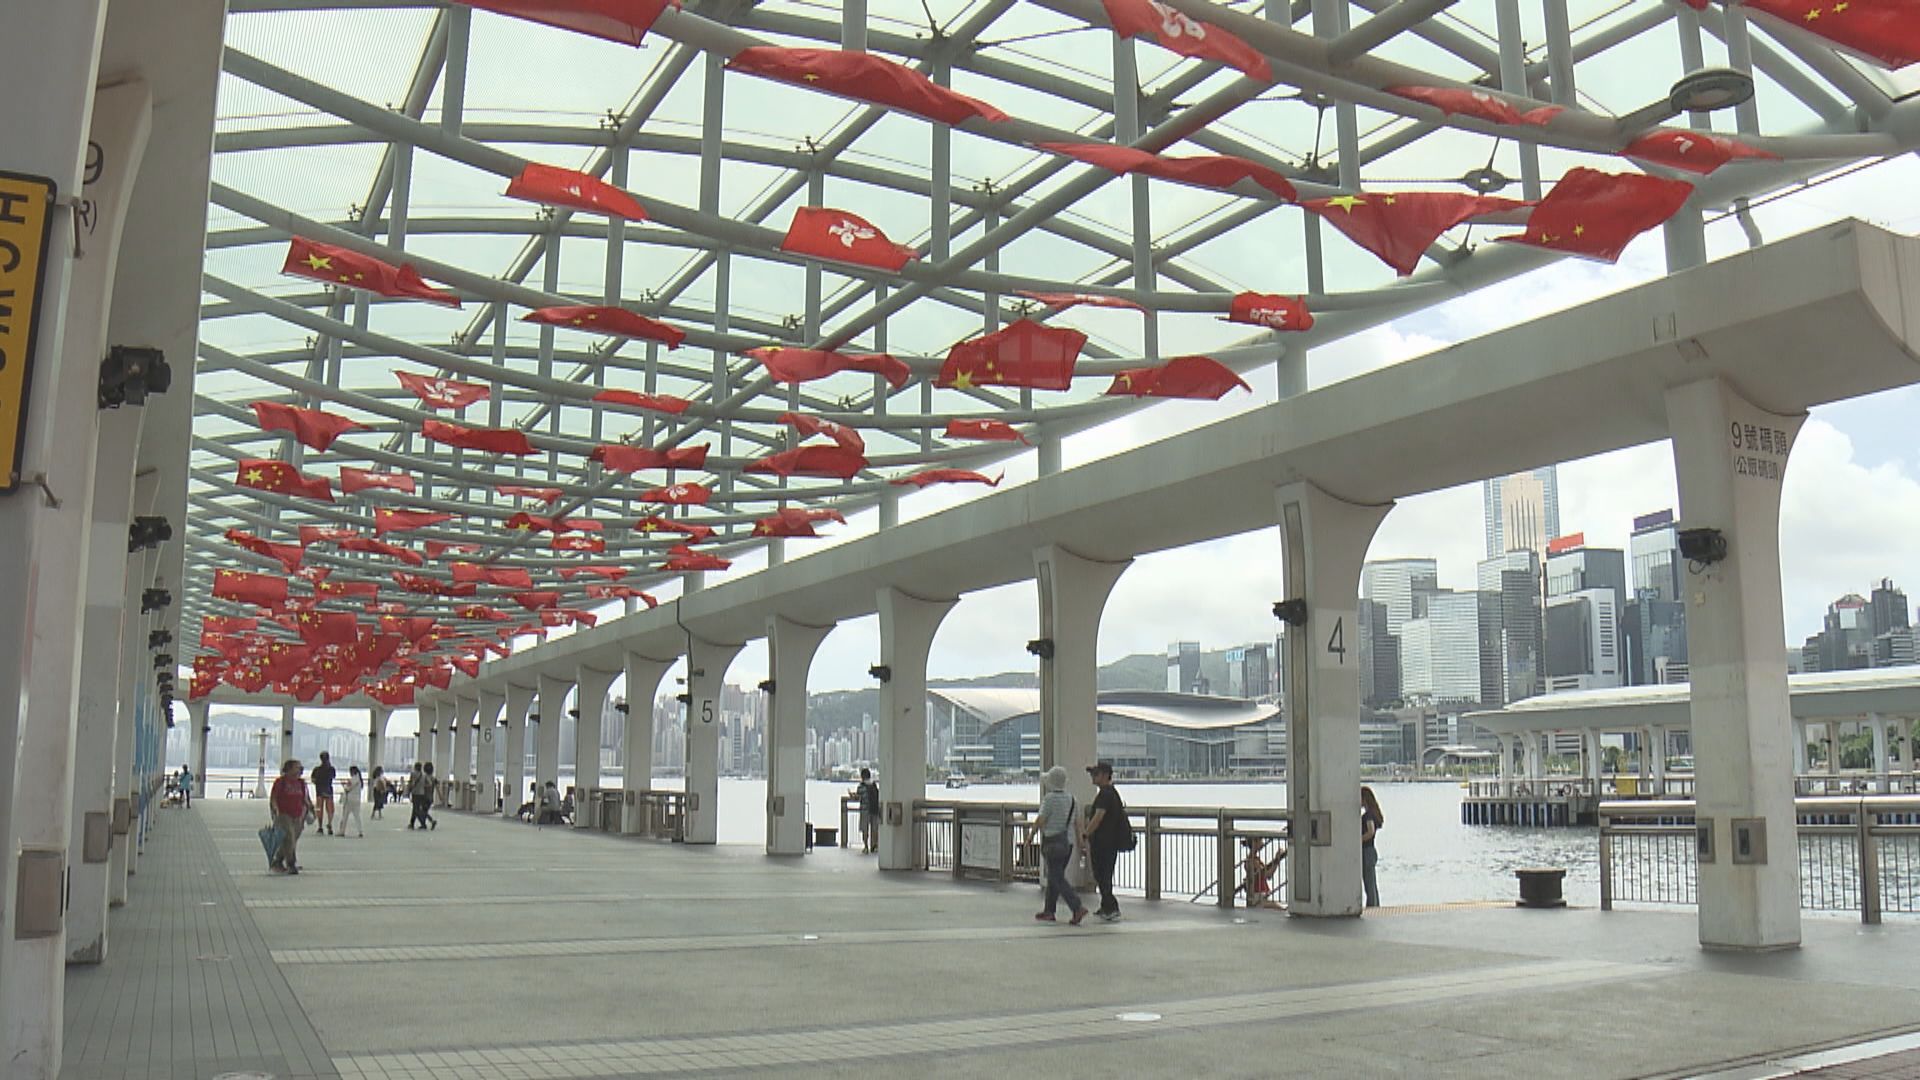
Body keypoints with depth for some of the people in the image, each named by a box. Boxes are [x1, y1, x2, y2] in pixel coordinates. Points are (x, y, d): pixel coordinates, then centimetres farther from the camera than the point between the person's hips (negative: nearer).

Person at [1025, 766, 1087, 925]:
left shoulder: (1050, 798, -14)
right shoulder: (1071, 798, 7)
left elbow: (1041, 820, -13)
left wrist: (1031, 834, 1)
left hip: (1052, 841, -7)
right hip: (1068, 841, 8)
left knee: (1058, 878, -5)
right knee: (1054, 877, 16)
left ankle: (1078, 907, -18)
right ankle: (1049, 911, 21)